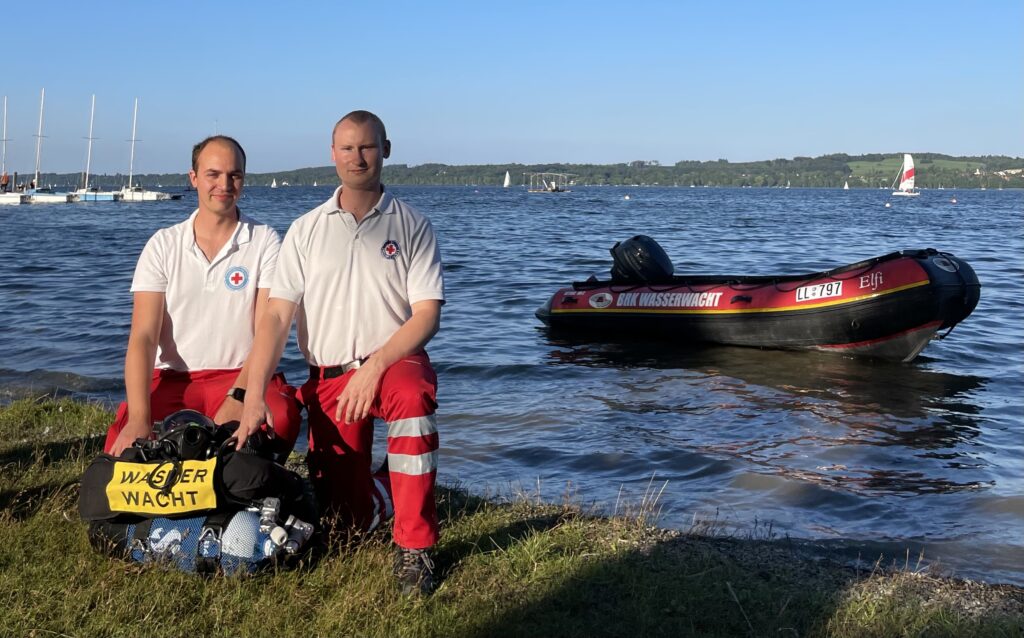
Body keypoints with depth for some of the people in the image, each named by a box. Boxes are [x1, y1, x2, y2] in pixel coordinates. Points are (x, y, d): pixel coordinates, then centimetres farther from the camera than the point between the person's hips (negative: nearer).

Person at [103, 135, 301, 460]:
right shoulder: (163, 245, 6)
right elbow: (143, 336, -3)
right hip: (172, 379, 2)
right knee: (124, 442, -26)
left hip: (243, 377, -1)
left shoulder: (265, 242, 2)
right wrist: (139, 418, -19)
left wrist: (237, 399, -24)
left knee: (281, 417, -34)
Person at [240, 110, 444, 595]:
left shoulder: (412, 226, 0)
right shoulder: (305, 231, 6)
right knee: (349, 517, -3)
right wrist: (253, 394, -13)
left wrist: (375, 366, -23)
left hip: (395, 361, -2)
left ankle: (414, 549, -27)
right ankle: (387, 492, 36)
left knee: (411, 396, -40)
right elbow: (277, 316, 0)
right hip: (330, 375, 2)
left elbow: (427, 315, -9)